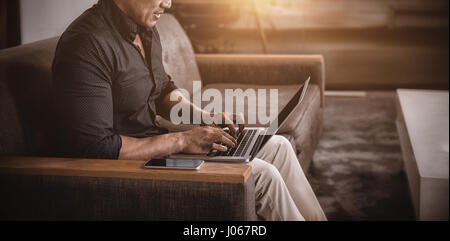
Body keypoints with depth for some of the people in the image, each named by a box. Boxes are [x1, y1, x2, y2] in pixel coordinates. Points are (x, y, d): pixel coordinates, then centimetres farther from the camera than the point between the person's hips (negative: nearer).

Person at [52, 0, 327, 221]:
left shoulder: (145, 29, 5)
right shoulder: (87, 45, -25)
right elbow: (94, 147, -28)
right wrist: (181, 140, -24)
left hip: (155, 141, 10)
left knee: (278, 147, 5)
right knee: (263, 175, -17)